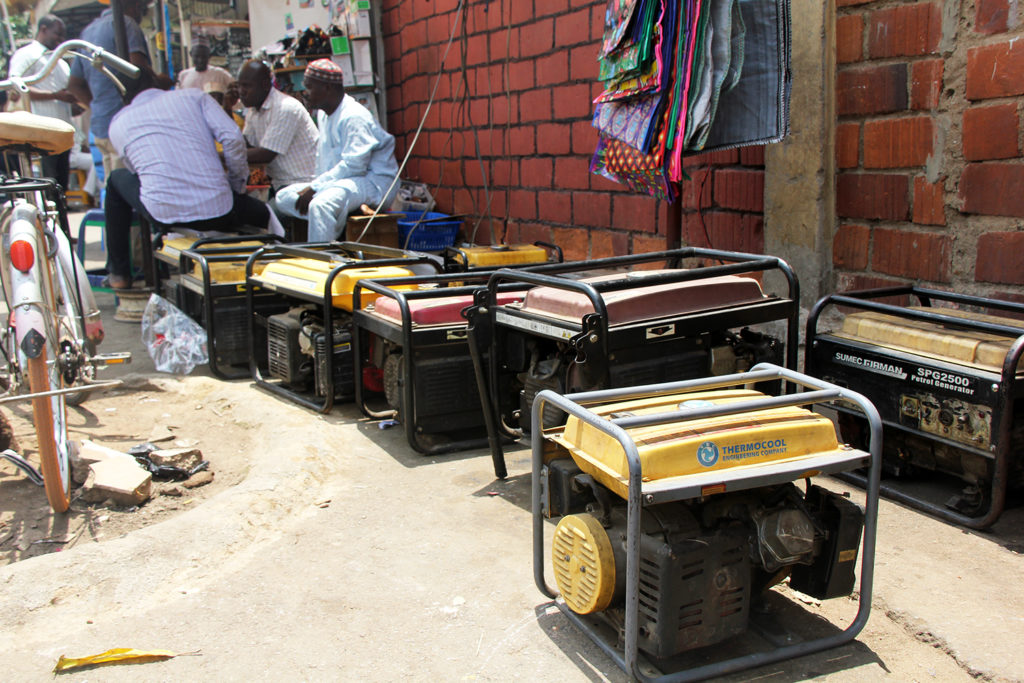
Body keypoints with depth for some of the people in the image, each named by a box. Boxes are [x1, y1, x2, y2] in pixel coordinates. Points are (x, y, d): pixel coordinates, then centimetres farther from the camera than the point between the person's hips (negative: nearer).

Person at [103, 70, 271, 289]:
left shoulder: (118, 123, 15)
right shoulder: (194, 95, 12)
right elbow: (233, 138, 0)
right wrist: (237, 186, 13)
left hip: (163, 215, 0)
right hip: (218, 213, 0)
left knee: (117, 179, 31)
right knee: (263, 214, 31)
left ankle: (118, 272, 35)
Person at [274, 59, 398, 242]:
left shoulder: (354, 117, -16)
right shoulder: (323, 114, 15)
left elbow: (353, 165, -22)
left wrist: (314, 188, -21)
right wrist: (314, 186, 4)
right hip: (337, 181, 10)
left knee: (320, 204, -37)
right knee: (284, 197, -1)